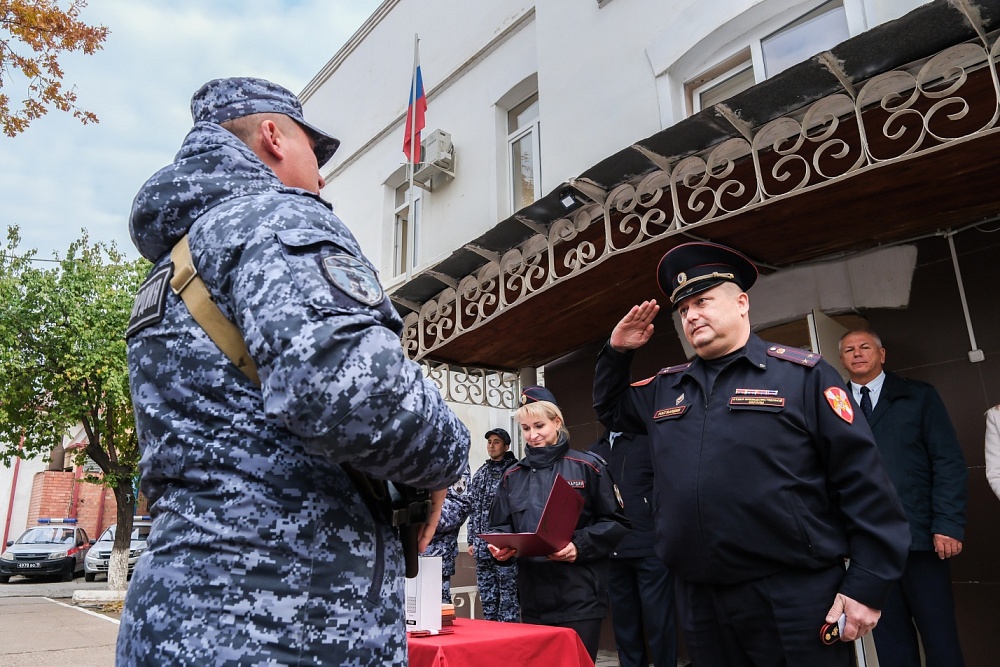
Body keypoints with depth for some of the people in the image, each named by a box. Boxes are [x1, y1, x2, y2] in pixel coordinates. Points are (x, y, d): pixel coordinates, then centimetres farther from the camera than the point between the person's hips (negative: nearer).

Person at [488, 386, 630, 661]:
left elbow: (616, 522, -4)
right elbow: (500, 526, 14)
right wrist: (500, 547, -7)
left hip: (579, 595, -4)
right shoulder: (512, 476, 11)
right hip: (533, 597, 4)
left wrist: (580, 546, -18)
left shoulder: (587, 466, -1)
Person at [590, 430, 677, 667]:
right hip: (613, 550, 5)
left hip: (651, 548, -5)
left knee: (658, 621, 2)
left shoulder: (652, 441, -3)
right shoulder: (596, 450, 12)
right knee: (624, 622, 14)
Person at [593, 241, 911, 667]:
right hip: (699, 602, 5)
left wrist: (868, 584, -12)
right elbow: (609, 409, 28)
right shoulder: (665, 388, 11)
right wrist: (617, 352, 12)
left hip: (795, 599, -4)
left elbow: (863, 481, -7)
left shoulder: (802, 374, -4)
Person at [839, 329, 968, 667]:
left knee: (939, 635, 6)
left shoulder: (919, 396, 6)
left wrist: (948, 525, -9)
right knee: (889, 639, 8)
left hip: (919, 536, -1)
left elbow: (949, 462, 0)